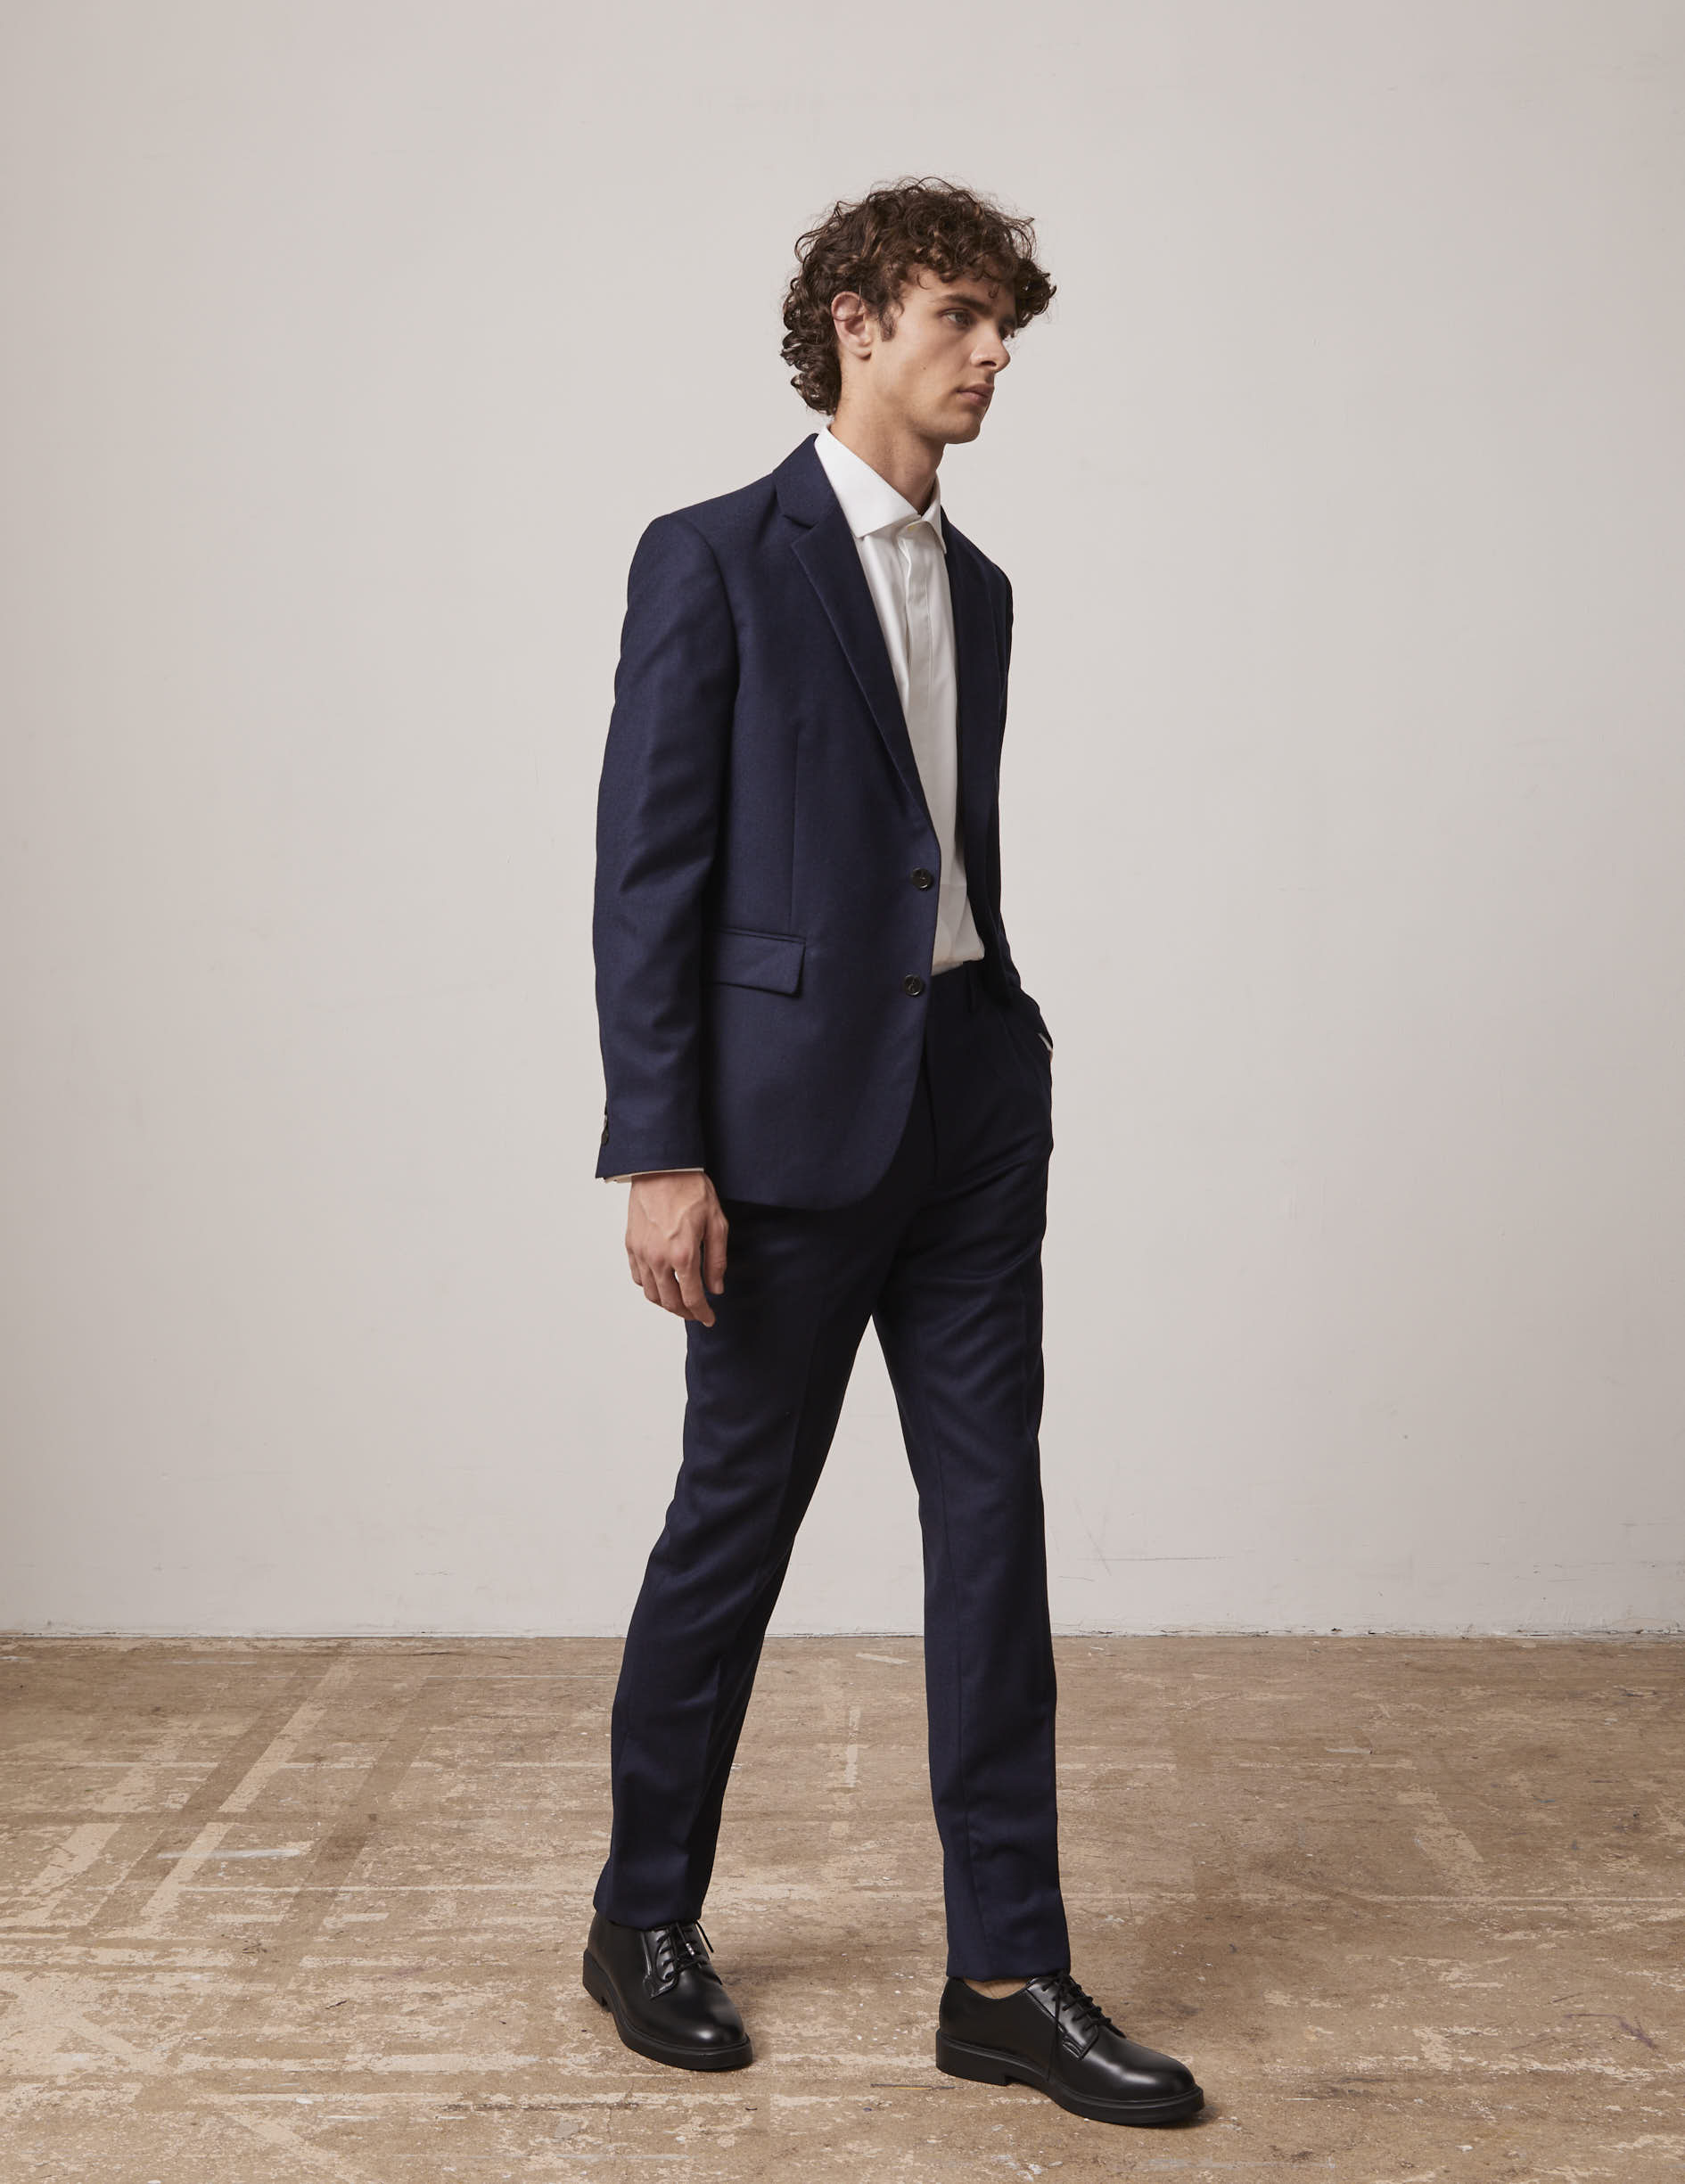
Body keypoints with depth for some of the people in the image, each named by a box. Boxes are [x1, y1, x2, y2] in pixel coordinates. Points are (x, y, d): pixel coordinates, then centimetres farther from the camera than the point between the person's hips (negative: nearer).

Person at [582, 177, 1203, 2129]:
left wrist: (1000, 1062, 15)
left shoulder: (975, 586, 15)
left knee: (991, 1520, 4)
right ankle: (643, 1918, 27)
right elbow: (647, 870, -10)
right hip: (794, 1107, -6)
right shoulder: (715, 560, -5)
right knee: (735, 1519, 6)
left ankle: (1006, 1978, 13)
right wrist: (657, 1153, -15)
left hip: (974, 1091, 6)